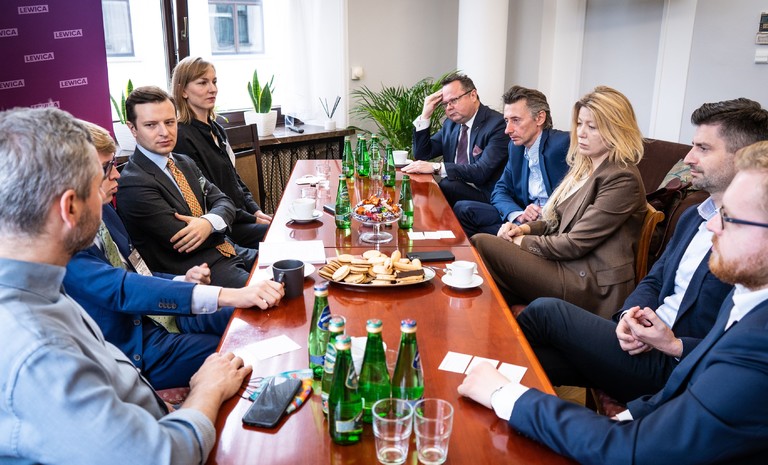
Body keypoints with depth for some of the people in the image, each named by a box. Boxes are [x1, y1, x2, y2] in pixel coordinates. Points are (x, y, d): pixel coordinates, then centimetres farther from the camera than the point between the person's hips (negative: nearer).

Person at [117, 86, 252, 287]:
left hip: (231, 255, 8)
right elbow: (183, 241, -15)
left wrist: (209, 222, -15)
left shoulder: (185, 163, 14)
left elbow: (223, 202, 8)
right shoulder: (133, 184, -13)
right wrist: (220, 225, -1)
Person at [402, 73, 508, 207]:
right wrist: (425, 115, 1)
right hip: (452, 189, 5)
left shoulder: (496, 124, -11)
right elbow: (422, 155, 12)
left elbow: (482, 172, -22)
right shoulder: (450, 123, 11)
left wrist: (436, 167, -28)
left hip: (483, 195, -5)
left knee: (449, 185, -31)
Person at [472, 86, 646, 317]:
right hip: (569, 264, 9)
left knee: (482, 244, -16)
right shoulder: (584, 167, 14)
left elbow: (576, 243, -17)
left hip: (592, 284, -9)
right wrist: (525, 228, 0)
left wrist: (523, 242, -7)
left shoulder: (622, 180, -15)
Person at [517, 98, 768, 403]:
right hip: (646, 341, 7)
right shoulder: (693, 217, 14)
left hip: (677, 367, -7)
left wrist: (675, 345, -20)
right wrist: (630, 315, -5)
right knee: (536, 359, -13)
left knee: (546, 310, -13)